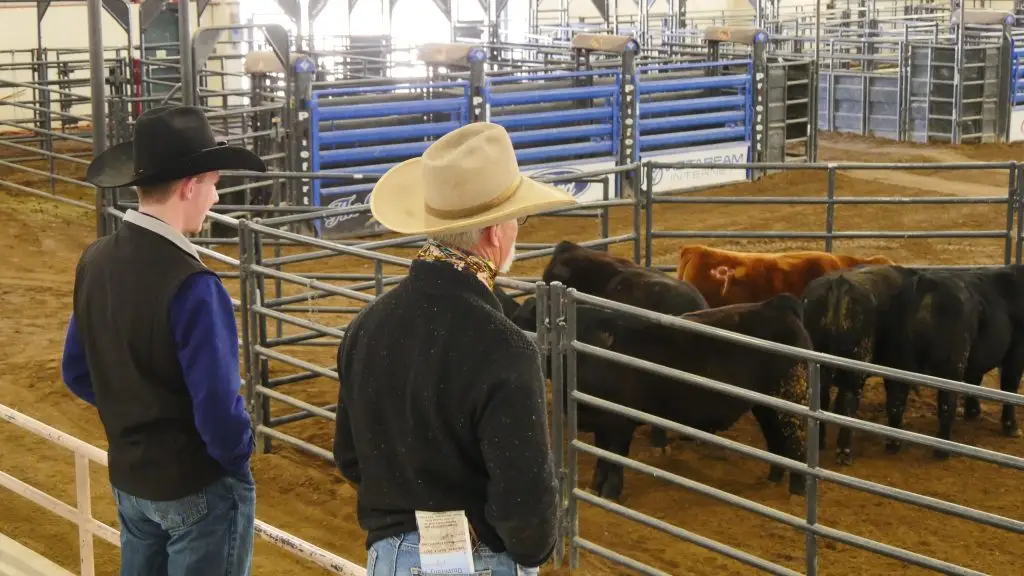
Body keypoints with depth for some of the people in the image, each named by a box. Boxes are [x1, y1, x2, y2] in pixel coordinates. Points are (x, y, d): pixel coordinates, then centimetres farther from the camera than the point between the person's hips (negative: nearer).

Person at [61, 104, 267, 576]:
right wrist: (239, 456, -5)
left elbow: (76, 373, 8)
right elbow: (218, 410, -24)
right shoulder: (190, 286, -26)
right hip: (199, 487, -7)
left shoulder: (95, 261, -3)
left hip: (128, 478, 7)